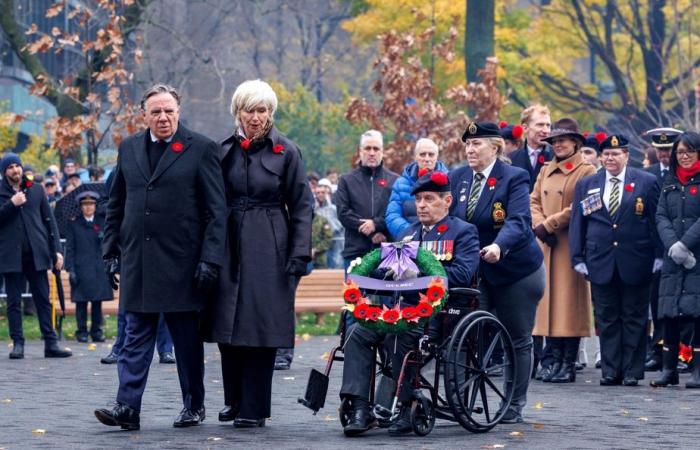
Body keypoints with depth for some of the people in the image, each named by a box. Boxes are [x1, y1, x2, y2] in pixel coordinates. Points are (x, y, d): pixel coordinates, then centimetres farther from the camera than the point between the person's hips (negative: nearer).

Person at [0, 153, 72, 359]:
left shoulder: (36, 190, 11)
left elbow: (49, 220, 11)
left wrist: (56, 250, 4)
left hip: (36, 253, 1)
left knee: (43, 299, 1)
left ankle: (51, 343, 2)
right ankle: (17, 344, 7)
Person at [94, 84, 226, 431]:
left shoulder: (201, 149, -3)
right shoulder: (129, 148, 11)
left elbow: (216, 210, -5)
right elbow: (115, 205, 16)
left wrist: (210, 259, -11)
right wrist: (111, 251, 9)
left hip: (182, 262, -3)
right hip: (137, 261, 3)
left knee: (187, 338, 6)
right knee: (136, 336, 0)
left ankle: (194, 405, 18)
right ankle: (128, 408, -5)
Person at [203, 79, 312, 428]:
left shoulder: (286, 152, -1)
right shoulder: (224, 151, 8)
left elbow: (302, 206, -1)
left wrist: (299, 254, -8)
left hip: (269, 251, -3)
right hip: (231, 249, 3)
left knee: (261, 327, -5)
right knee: (228, 326, 5)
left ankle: (254, 408, 2)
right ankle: (234, 400, 20)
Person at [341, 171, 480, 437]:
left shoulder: (463, 232, 4)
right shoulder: (409, 231, 25)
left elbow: (461, 275, -11)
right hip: (403, 306, 6)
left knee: (397, 336, -33)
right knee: (357, 332, -19)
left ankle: (409, 408, -19)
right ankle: (359, 408, -21)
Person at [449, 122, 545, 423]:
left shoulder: (515, 178, -13)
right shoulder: (457, 178, 3)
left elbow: (518, 221, -26)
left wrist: (498, 246, -44)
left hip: (515, 271, -3)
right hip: (473, 271, 3)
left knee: (517, 340, 7)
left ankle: (515, 406, 18)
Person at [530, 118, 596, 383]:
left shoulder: (586, 172, -3)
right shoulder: (546, 171, 17)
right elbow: (534, 201, 14)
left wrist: (549, 224, -13)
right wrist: (539, 225, -5)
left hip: (571, 245, -6)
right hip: (546, 244, 6)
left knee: (569, 301, -5)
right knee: (549, 300, 4)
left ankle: (569, 364, -2)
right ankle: (555, 359, 8)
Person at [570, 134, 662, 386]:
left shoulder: (646, 183, 4)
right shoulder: (586, 185, 10)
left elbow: (656, 220, 3)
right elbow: (577, 223, 9)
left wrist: (658, 256, -3)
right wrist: (578, 258, 1)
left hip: (635, 263, -2)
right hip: (601, 264, 2)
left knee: (634, 318, 2)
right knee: (607, 319, 4)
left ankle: (632, 371, 7)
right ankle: (610, 371, 8)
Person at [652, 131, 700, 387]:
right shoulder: (670, 182, 14)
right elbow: (661, 217, 7)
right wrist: (672, 245, -10)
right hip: (673, 260, 4)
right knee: (670, 314, 2)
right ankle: (669, 369, 7)